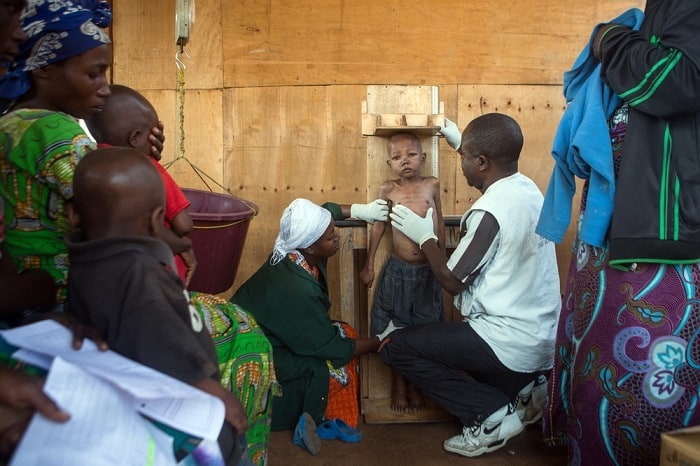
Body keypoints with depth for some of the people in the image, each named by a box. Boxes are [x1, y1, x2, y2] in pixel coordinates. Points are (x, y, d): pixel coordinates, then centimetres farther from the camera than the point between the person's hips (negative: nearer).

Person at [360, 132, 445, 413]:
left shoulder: (432, 185, 0)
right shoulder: (388, 190, -3)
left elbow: (440, 225, 8)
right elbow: (378, 226, 5)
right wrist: (369, 266, 8)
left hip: (428, 271, 1)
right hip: (398, 271, -1)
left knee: (423, 328, 11)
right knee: (395, 329, 9)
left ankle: (415, 385, 28)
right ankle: (398, 384, 26)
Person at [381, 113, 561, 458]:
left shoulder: (491, 209, -22)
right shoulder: (527, 189, 4)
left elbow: (453, 281, -13)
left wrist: (424, 236, 1)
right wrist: (466, 142, 34)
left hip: (512, 342, -9)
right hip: (543, 337, 9)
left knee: (395, 347, -2)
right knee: (444, 336, 31)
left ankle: (491, 414, -2)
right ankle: (520, 387, 12)